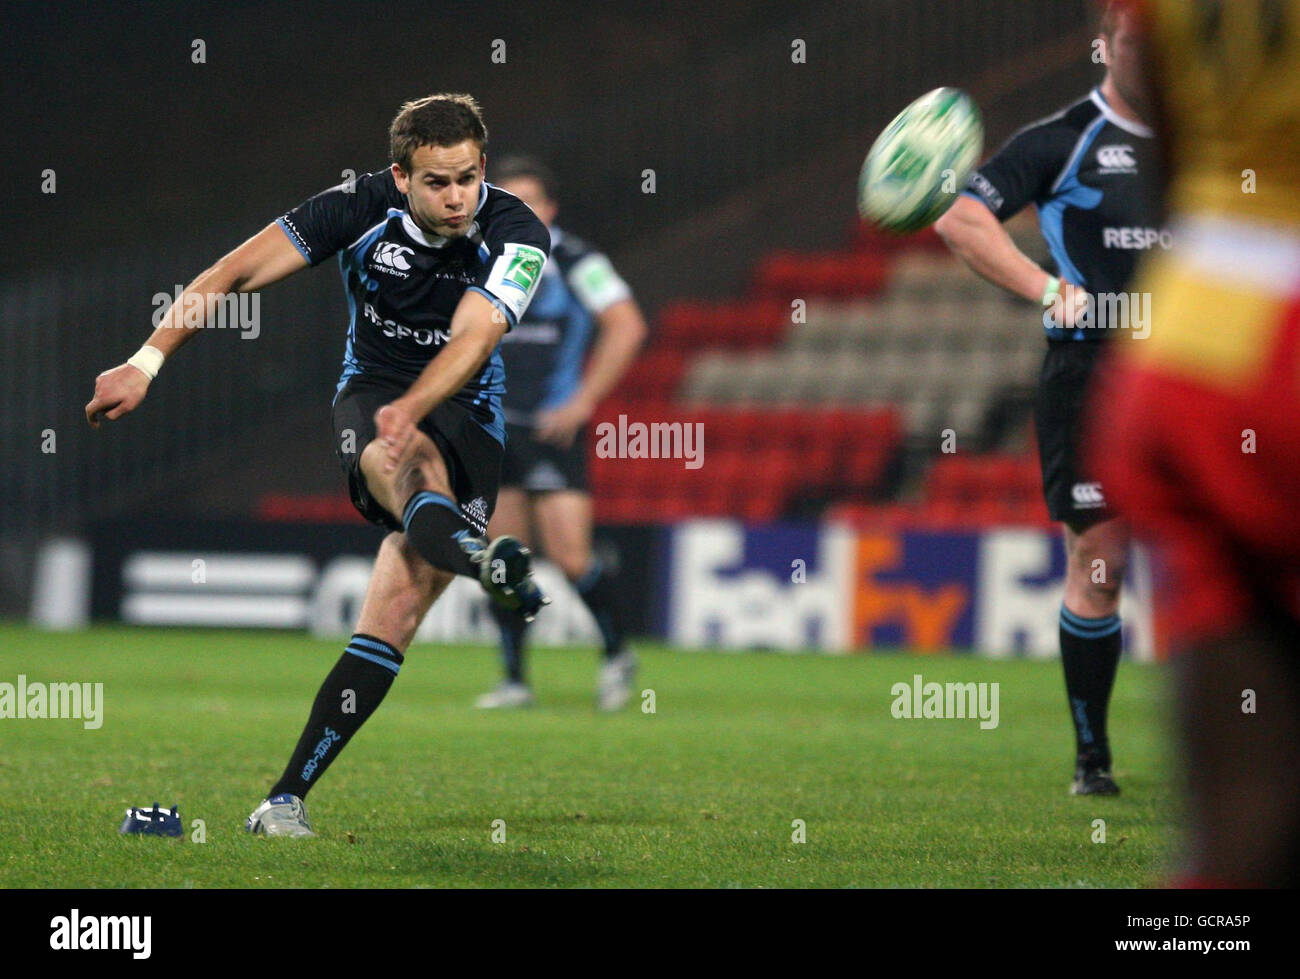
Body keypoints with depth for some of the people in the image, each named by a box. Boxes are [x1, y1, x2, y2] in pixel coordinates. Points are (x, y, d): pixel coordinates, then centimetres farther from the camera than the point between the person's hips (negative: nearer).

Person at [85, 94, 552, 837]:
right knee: (408, 457, -40)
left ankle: (287, 798, -15)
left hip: (467, 421, 0)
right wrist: (147, 362, -18)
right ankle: (470, 552, -76)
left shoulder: (517, 233, -13)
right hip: (371, 395, 0)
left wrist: (412, 405, -48)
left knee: (396, 613, -17)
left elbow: (475, 335, -29)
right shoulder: (364, 207, -11)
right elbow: (237, 273, -11)